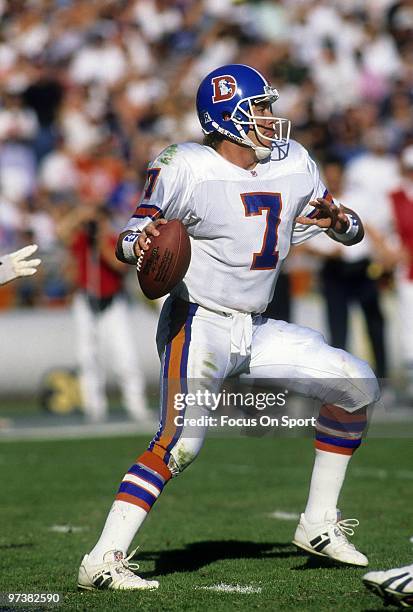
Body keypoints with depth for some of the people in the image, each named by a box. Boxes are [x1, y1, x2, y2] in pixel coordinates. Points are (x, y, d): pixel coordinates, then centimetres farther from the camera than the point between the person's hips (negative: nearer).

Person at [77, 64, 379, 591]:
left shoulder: (293, 164, 7)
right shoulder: (187, 169, -12)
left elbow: (353, 231, 15)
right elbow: (130, 240, -9)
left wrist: (339, 221, -8)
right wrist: (141, 244, -33)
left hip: (255, 330, 8)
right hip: (199, 324, -8)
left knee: (358, 386, 6)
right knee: (180, 441, -24)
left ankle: (319, 526, 13)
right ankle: (102, 560, -24)